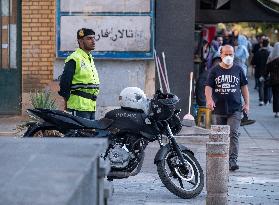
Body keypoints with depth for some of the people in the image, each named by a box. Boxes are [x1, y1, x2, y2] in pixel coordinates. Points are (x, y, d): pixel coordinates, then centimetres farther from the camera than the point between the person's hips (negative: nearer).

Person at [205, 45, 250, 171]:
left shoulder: (238, 70, 8)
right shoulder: (214, 71, 4)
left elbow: (244, 87, 14)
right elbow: (208, 86, -3)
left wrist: (247, 103, 6)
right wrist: (209, 99, -21)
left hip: (235, 109, -1)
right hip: (218, 110, 1)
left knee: (233, 133, -13)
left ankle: (233, 161, -17)